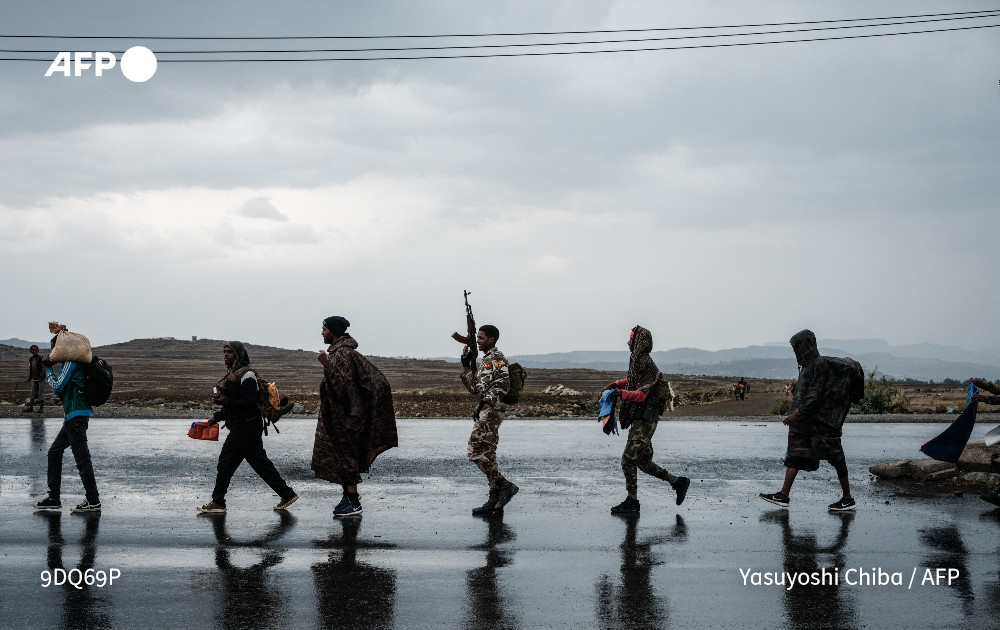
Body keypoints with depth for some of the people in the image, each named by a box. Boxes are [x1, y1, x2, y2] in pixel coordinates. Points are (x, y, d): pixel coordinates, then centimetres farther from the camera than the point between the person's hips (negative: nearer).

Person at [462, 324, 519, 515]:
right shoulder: (485, 360, 25)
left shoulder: (496, 357, -5)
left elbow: (503, 383, -18)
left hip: (492, 409, -10)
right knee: (487, 454, 6)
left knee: (477, 451, -16)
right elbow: (475, 388, 26)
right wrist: (467, 368, 18)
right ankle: (495, 499, 5)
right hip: (486, 411, 10)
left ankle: (504, 485, -17)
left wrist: (486, 401, -24)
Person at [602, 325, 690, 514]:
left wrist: (622, 394, -35)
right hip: (640, 418, 10)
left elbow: (642, 394, -23)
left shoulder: (645, 363, -17)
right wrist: (617, 384, 19)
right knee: (642, 461, 11)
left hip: (645, 419, -10)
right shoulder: (637, 360, 13)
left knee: (629, 458, -9)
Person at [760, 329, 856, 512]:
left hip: (820, 421, -10)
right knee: (795, 455, 4)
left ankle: (848, 499, 4)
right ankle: (783, 495, 1)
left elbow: (816, 396, -21)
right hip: (804, 421, 10)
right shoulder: (808, 365, 14)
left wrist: (797, 414, -24)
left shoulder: (820, 365, -15)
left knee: (835, 456, -2)